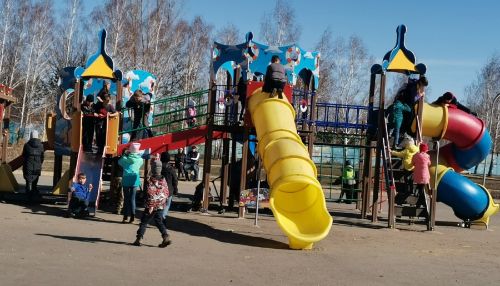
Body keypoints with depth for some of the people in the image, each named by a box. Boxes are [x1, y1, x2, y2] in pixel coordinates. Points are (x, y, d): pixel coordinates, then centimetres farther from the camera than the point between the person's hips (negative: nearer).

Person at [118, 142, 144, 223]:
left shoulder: (126, 158, -8)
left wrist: (124, 154, 16)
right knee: (132, 198, 7)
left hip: (126, 180, -2)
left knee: (126, 198, 6)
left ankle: (125, 217, 7)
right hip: (135, 180, 2)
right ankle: (132, 216, 2)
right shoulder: (140, 159, -3)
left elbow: (119, 162, 9)